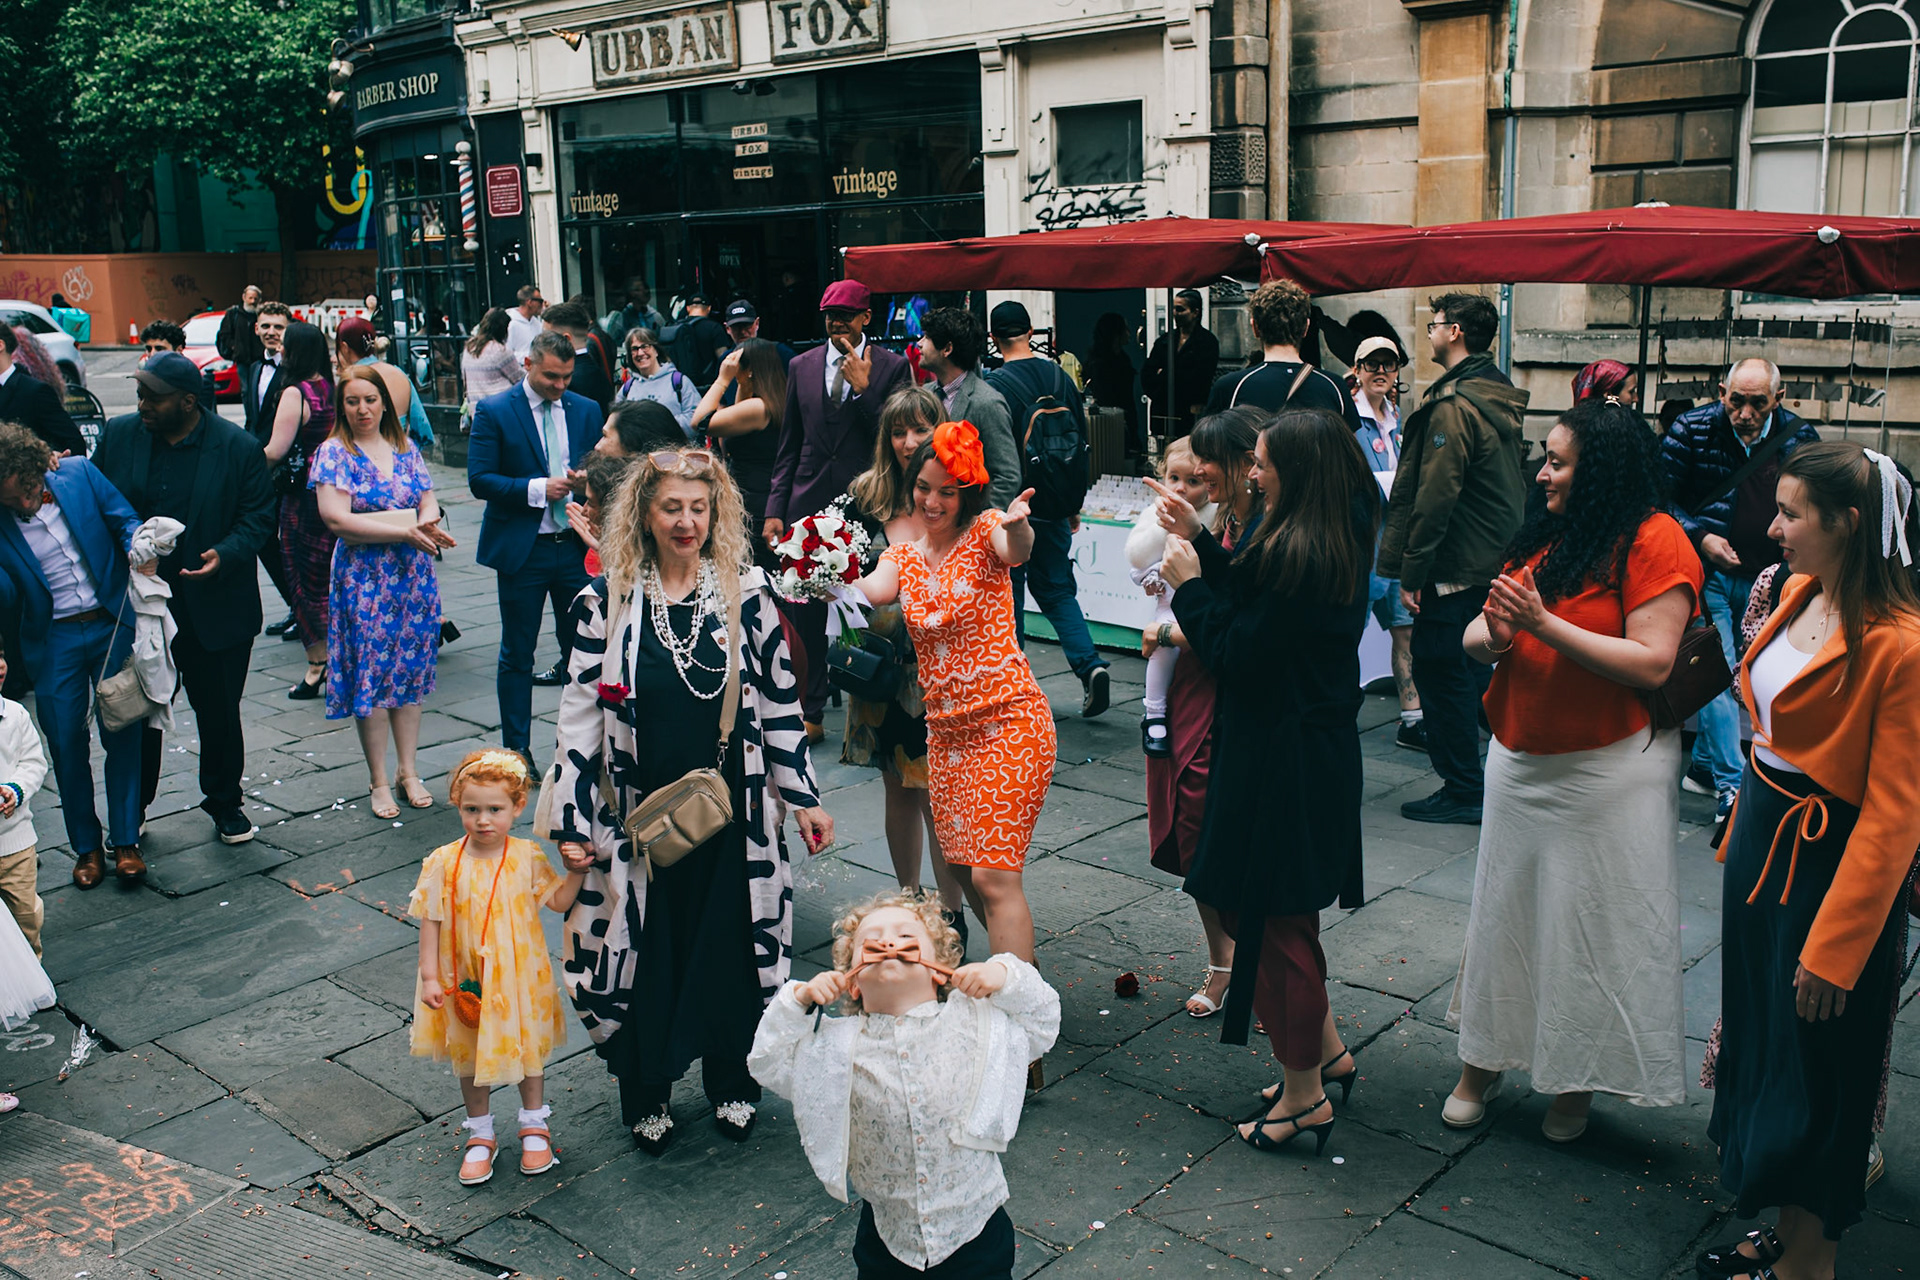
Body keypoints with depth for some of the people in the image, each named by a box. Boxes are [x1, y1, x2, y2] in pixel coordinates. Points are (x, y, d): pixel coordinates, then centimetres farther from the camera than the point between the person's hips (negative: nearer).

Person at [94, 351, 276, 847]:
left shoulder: (238, 448, -8)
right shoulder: (118, 435, 1)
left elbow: (260, 513, -5)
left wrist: (227, 554, -21)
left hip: (213, 607, -2)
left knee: (218, 711, 9)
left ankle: (224, 802, 28)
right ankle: (132, 808, 29)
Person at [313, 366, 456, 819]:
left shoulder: (406, 449, 10)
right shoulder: (334, 452, -3)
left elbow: (429, 500, 11)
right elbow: (336, 518, -14)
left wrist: (427, 520, -14)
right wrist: (403, 531, -18)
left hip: (414, 576, 4)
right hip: (363, 577, -4)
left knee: (410, 671, 7)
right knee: (371, 675, -1)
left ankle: (409, 771, 17)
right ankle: (378, 781, 8)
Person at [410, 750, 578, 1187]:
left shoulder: (527, 857, -11)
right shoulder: (443, 863, -12)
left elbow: (558, 902, -4)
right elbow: (431, 922, -7)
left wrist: (577, 870, -19)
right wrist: (430, 976, -8)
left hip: (519, 977, 0)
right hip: (466, 981, 0)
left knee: (528, 1049, 16)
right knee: (469, 1056, 16)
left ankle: (534, 1125, 38)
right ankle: (480, 1135, 36)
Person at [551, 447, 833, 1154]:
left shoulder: (747, 591, -1)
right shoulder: (607, 599, -4)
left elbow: (780, 699, 4)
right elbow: (580, 712, -1)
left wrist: (804, 796, 5)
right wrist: (572, 821, -3)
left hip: (731, 809, 1)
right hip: (637, 812, 0)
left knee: (733, 945, 10)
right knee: (642, 952, 9)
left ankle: (733, 1084, 33)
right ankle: (647, 1095, 30)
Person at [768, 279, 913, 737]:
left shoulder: (892, 367, 1)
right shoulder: (802, 366, 10)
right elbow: (789, 447, 12)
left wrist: (862, 387, -14)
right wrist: (775, 510, 7)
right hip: (809, 507, 3)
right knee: (805, 615, 5)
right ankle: (810, 712, 18)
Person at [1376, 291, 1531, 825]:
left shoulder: (1453, 405, -19)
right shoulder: (1502, 396, 12)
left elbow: (1434, 497, -21)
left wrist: (1411, 574, -17)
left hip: (1455, 568, -10)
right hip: (1497, 560, 10)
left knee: (1440, 672, -1)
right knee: (1475, 670, 18)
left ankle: (1462, 791, 6)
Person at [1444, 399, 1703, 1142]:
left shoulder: (1654, 541, -12)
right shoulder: (1545, 534, 10)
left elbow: (1652, 664, -21)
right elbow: (1482, 628, 13)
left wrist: (1544, 625, -23)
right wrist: (1488, 635, -11)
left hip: (1607, 768, -7)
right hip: (1520, 758, 7)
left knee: (1591, 922, 4)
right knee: (1505, 909, 13)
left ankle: (1577, 1081, 21)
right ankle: (1484, 1058, 27)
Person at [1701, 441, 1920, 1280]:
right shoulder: (1799, 597, 2)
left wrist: (1833, 949, -20)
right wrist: (1745, 829, 16)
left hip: (1831, 862, -8)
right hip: (1765, 839, 8)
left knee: (1812, 1076, 7)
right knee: (1759, 1037, 19)